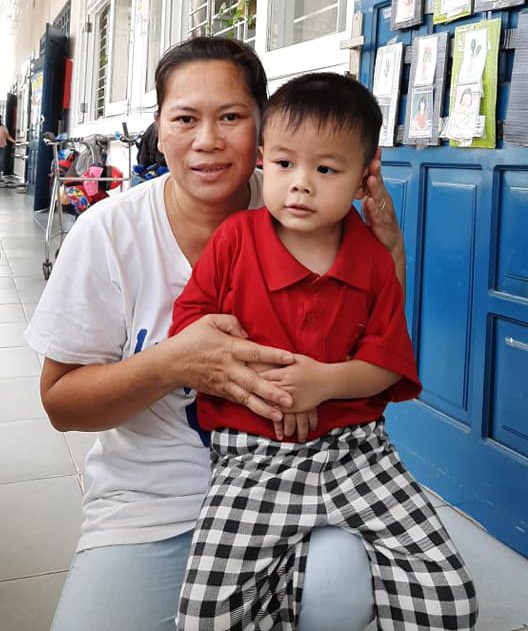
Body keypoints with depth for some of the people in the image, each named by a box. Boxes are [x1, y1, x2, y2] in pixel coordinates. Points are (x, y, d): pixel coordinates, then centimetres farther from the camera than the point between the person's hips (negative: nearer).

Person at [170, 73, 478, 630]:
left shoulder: (373, 262, 2)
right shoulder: (236, 238, -2)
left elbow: (388, 362, 2)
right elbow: (191, 323, -1)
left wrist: (326, 380, -18)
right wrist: (257, 379, -14)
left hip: (356, 448, 1)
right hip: (252, 455, 0)